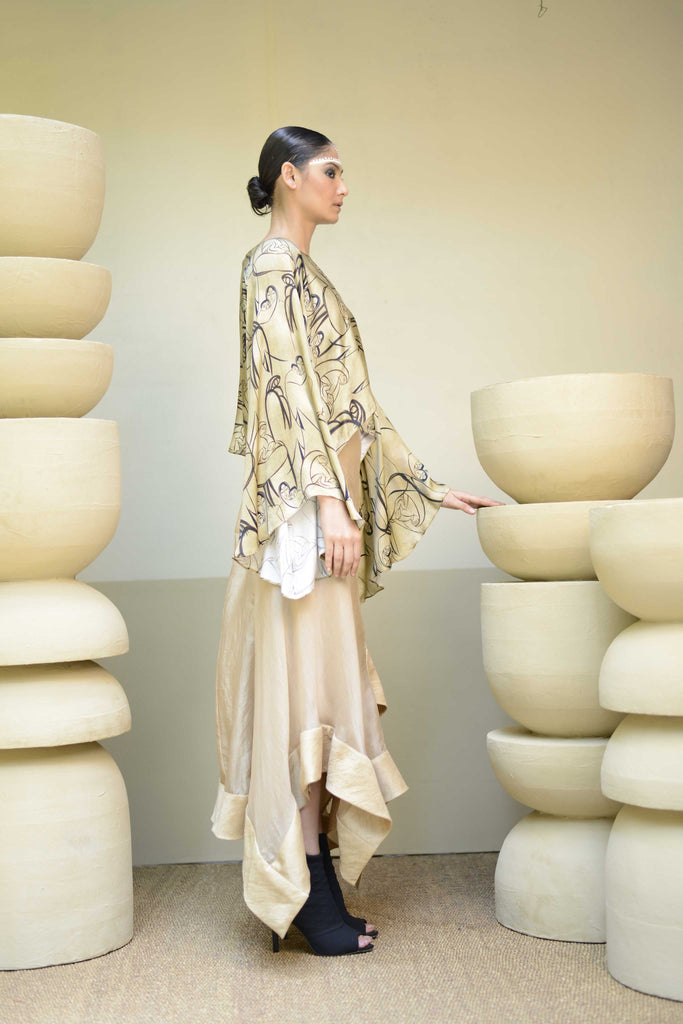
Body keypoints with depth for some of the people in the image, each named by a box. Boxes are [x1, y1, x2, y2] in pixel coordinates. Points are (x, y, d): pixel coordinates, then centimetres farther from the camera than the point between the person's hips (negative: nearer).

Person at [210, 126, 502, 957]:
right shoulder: (275, 265, -5)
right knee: (305, 681, -7)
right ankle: (309, 889, -1)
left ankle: (312, 879, 13)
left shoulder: (300, 273, 23)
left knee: (320, 682, 7)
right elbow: (291, 389, -16)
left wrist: (430, 490, 21)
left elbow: (350, 405, 22)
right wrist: (330, 500, -24)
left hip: (322, 503, 9)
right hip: (303, 507, -9)